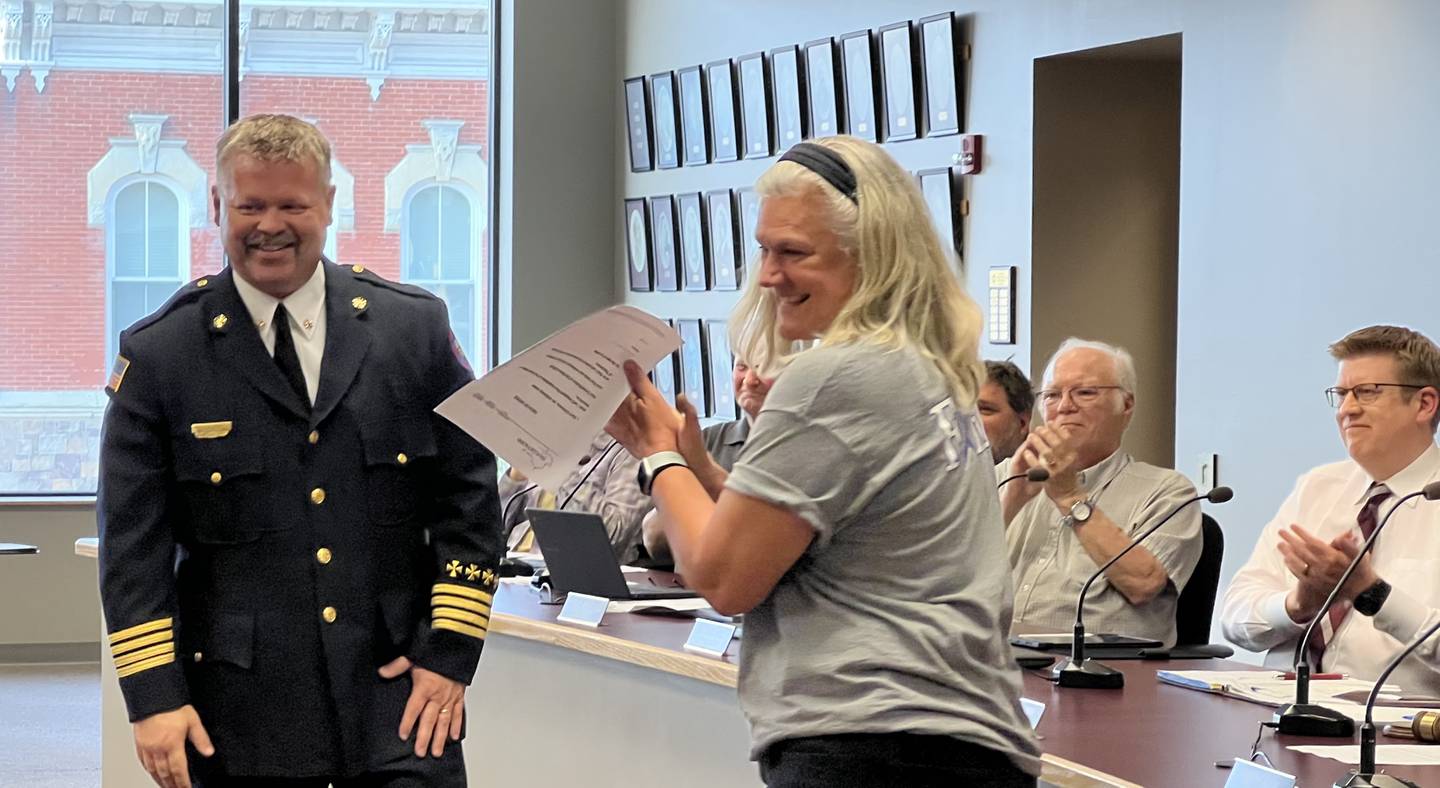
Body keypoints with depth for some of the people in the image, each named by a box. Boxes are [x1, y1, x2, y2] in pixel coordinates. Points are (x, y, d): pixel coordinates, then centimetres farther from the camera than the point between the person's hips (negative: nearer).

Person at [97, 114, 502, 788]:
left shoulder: (416, 327, 5)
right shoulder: (158, 355, 1)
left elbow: (469, 498, 6)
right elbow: (132, 543, 0)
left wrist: (450, 653, -2)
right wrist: (153, 697, -8)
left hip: (401, 693, 1)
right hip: (241, 711, -1)